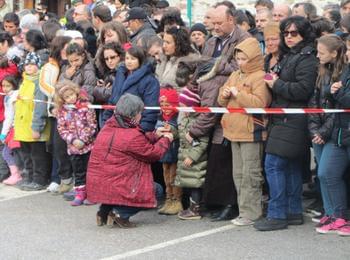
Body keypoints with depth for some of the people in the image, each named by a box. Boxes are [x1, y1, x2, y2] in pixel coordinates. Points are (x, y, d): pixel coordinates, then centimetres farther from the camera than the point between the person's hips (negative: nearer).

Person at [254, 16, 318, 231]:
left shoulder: (306, 59, -11)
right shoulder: (287, 56, 18)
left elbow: (303, 90, -20)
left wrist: (277, 85, -11)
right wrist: (274, 82, 8)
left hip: (292, 122, -10)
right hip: (283, 120, 10)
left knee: (273, 165, -11)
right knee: (291, 166, 12)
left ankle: (277, 215, -8)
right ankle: (294, 212, 18)